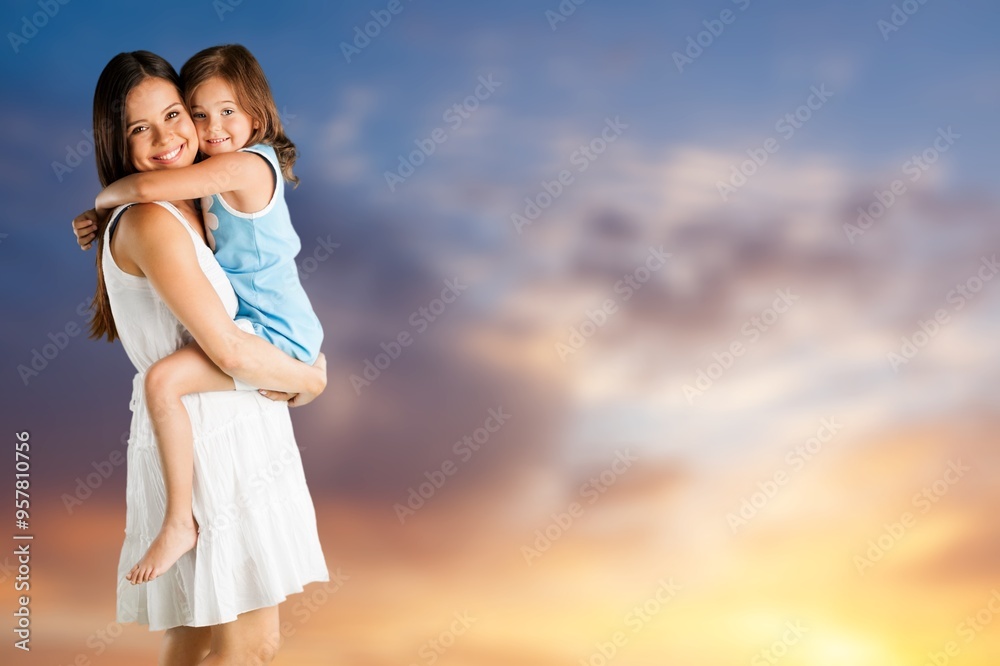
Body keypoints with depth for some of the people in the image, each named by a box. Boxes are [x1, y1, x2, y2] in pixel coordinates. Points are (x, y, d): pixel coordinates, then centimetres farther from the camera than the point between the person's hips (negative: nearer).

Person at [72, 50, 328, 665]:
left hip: (233, 431, 9)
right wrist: (309, 379, -6)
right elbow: (230, 350, -21)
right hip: (208, 437, -9)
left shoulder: (191, 208, 11)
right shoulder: (150, 222, -18)